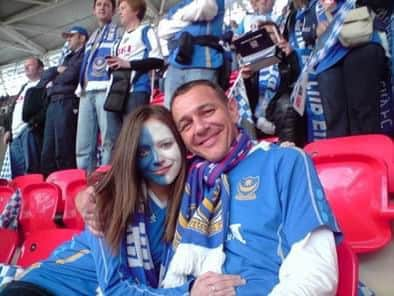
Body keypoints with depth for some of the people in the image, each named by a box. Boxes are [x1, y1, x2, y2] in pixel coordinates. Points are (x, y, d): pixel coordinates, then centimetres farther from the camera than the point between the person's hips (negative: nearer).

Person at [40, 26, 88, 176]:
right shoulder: (68, 57, 30)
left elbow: (71, 76, -12)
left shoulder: (84, 55, 2)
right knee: (47, 152, 5)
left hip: (67, 103, -9)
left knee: (63, 152, -12)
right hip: (53, 103, 9)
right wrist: (58, 70, 4)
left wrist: (56, 78, 9)